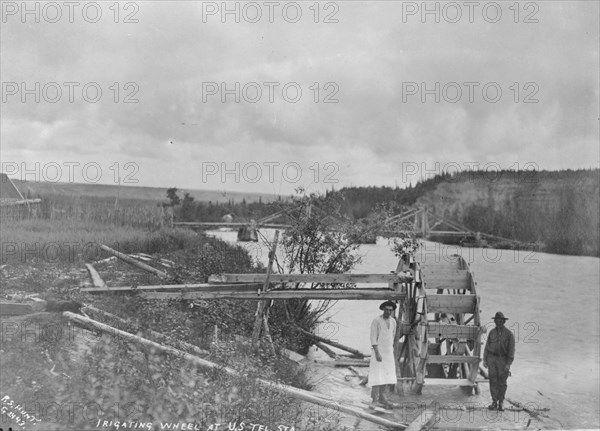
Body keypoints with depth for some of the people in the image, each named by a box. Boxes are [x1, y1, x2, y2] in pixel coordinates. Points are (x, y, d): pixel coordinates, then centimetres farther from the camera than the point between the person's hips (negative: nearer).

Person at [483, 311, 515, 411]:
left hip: (503, 360, -3)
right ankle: (494, 402, 8)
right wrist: (484, 360, 3)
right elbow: (487, 346, 8)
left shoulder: (509, 334, -7)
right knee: (493, 381, 1)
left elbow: (511, 350, -8)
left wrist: (508, 364, -14)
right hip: (492, 359, 3)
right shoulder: (492, 332, 4)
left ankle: (501, 403, 15)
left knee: (502, 382, 3)